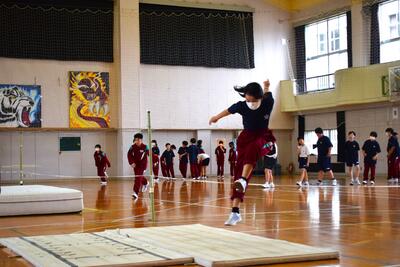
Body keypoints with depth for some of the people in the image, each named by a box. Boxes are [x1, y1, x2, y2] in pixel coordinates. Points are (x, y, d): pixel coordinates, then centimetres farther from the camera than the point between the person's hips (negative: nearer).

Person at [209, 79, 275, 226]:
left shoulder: (268, 103, -19)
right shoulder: (241, 105, -15)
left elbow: (267, 94, 6)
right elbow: (228, 111, 7)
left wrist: (266, 86, 30)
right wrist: (215, 118, 27)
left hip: (263, 137, -1)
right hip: (246, 137, 2)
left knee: (252, 148, -39)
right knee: (238, 171, -10)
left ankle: (243, 181, -55)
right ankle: (235, 211, -10)